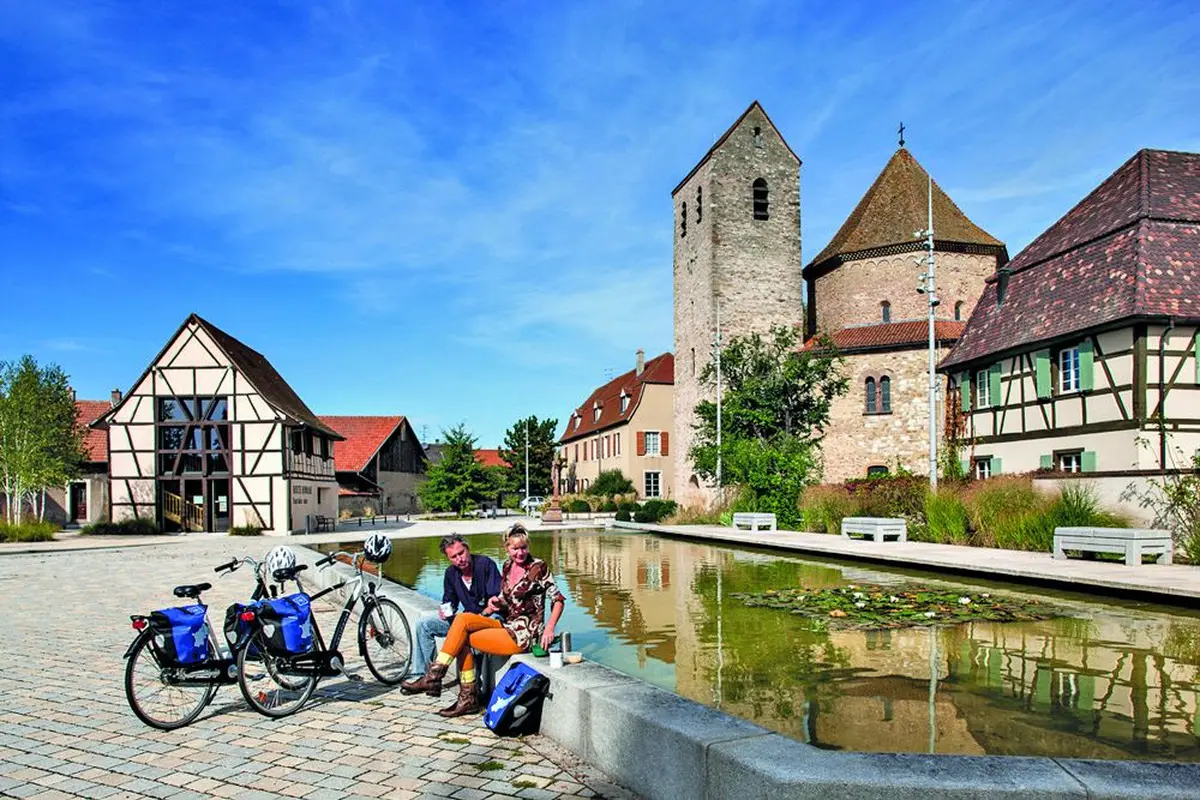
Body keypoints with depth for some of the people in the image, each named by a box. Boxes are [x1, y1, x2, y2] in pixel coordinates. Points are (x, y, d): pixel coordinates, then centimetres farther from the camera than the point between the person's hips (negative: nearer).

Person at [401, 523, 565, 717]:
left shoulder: (538, 567, -9)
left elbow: (558, 599, -8)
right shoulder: (508, 567, 11)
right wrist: (494, 605, 0)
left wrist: (549, 629, -18)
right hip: (507, 626, 7)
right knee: (462, 618, -13)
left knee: (463, 638, -15)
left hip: (523, 634, -7)